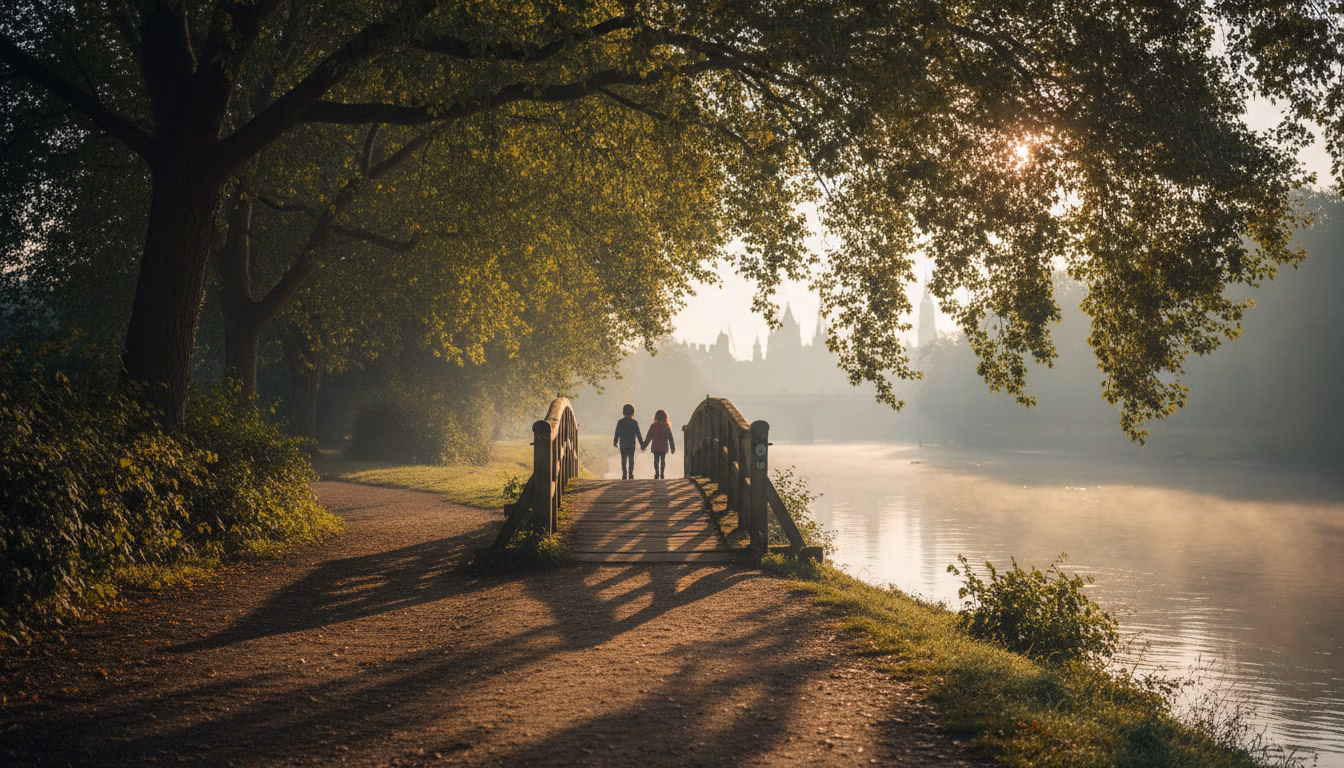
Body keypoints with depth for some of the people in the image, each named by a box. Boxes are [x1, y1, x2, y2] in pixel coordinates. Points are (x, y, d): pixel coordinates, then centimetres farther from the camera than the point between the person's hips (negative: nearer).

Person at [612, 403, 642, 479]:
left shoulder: (620, 422, -2)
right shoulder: (634, 422, -3)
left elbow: (617, 434, 2)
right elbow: (638, 435, -1)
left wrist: (615, 442, 15)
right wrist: (642, 444, 5)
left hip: (623, 445, 0)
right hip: (631, 444, 0)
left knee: (624, 460, 4)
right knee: (631, 460, 5)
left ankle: (624, 475, -2)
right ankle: (630, 475, 0)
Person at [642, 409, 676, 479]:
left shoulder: (653, 426, -4)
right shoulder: (667, 426, -3)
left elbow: (648, 437, 0)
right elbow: (670, 438, 0)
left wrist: (644, 445, 9)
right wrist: (673, 447, 5)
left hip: (655, 447, -1)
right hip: (664, 447, 1)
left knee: (656, 460, 2)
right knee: (663, 460, 7)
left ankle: (657, 473, -7)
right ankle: (662, 474, 5)